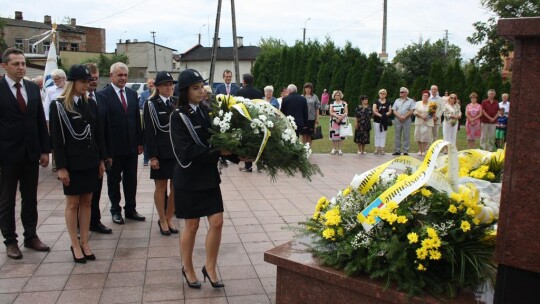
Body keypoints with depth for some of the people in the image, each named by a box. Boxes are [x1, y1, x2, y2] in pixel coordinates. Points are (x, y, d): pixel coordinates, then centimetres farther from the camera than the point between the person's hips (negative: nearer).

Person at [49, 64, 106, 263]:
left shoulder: (90, 104, 6)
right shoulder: (58, 105, -8)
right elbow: (56, 138, -10)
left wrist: (102, 160, 7)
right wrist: (61, 167, -13)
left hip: (90, 161, 5)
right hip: (72, 163, -4)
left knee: (87, 202, 10)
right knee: (72, 203, 6)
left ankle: (85, 242, 19)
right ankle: (75, 245, 16)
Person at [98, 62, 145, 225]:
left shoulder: (133, 94, 8)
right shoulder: (103, 95, -9)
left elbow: (137, 119, 11)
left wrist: (140, 142, 8)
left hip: (131, 145, 5)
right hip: (113, 146, -5)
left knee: (131, 179, 11)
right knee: (114, 179, 10)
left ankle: (131, 209, 23)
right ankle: (115, 210, 23)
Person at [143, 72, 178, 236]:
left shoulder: (178, 102, 6)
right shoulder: (151, 104, -4)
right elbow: (149, 132, -7)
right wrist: (152, 156, -12)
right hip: (161, 152, -3)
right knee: (161, 187, 7)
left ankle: (169, 218, 24)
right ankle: (163, 220, 21)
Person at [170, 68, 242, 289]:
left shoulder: (205, 111, 5)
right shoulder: (178, 116, -12)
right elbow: (188, 151, -20)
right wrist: (219, 152, -21)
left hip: (209, 176, 5)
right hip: (189, 178, -5)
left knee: (217, 222, 2)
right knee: (191, 225, 7)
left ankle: (210, 267, 21)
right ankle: (188, 269, 27)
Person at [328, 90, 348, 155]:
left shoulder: (344, 103, 5)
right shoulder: (332, 103, 8)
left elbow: (346, 112, -1)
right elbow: (331, 113, -2)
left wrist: (340, 118, -16)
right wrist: (337, 116, -17)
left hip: (342, 121, -1)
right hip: (334, 121, 1)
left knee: (340, 135, -1)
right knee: (334, 135, -1)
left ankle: (339, 149, 4)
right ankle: (334, 149, 7)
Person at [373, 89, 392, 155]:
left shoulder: (388, 103, 9)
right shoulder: (376, 102, 2)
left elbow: (390, 112, 3)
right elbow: (374, 111, -8)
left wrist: (385, 115, -16)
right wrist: (380, 115, -20)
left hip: (385, 121, 2)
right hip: (377, 121, -2)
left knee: (383, 135, 3)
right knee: (377, 135, 3)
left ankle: (382, 149, 6)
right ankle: (377, 149, 6)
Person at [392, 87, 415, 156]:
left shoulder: (410, 101, 5)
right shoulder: (397, 101, 14)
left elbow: (411, 111, -3)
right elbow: (394, 110, 5)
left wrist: (404, 117, -14)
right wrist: (399, 116, -11)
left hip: (407, 120, -3)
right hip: (397, 120, 3)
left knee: (406, 136, -2)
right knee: (397, 136, 5)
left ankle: (405, 151, 0)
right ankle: (397, 150, 10)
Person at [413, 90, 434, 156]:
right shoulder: (418, 103, 9)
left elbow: (434, 114, 7)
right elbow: (415, 112, 0)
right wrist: (421, 116, -13)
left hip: (428, 123, -1)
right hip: (419, 122, 1)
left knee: (426, 137, -5)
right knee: (419, 136, 0)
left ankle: (424, 151, 1)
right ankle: (420, 150, 9)